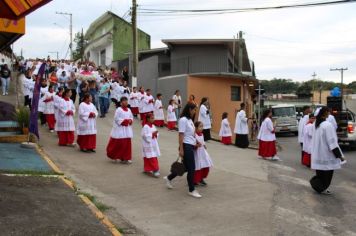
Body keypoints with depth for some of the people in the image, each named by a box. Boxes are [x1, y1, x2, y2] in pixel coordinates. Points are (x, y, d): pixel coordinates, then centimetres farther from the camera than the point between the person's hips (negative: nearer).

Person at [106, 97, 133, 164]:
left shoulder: (129, 110, 11)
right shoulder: (118, 110, -11)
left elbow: (131, 117, 17)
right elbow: (116, 119, -16)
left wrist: (130, 121, -5)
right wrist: (125, 121, -19)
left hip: (127, 130, 7)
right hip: (119, 129, -7)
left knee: (127, 144, 7)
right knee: (118, 144, -4)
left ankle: (124, 158, 15)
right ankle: (113, 156, 16)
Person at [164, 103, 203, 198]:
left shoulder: (190, 120, 14)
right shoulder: (183, 120, -14)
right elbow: (181, 135, -17)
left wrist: (196, 143, 15)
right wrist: (181, 149, -20)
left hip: (191, 146, 10)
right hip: (186, 146, -9)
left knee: (186, 167, 15)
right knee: (191, 168, -3)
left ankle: (169, 178, 32)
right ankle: (192, 190, 10)